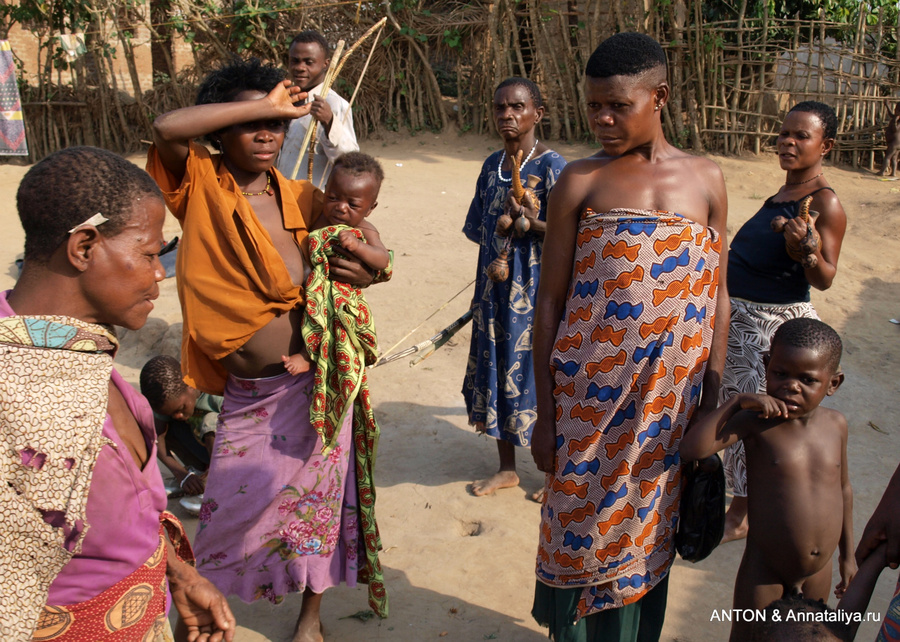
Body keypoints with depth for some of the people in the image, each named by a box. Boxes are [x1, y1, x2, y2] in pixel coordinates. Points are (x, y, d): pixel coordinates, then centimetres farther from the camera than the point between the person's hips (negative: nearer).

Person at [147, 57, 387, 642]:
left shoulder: (303, 199, 1)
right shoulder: (200, 183, -5)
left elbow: (345, 259, 12)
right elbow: (168, 128, -25)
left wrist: (365, 274, -12)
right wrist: (265, 104, -20)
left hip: (313, 377, 2)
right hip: (247, 390, -1)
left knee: (318, 497, 14)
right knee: (232, 505, 9)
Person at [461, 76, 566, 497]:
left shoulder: (552, 167, -12)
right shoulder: (492, 165, 9)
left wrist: (532, 223, -28)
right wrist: (483, 292, 14)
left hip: (536, 291, -7)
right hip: (495, 289, 7)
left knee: (535, 372, 2)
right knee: (495, 370, 13)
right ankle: (506, 468, 31)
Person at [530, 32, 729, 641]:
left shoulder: (705, 179, 4)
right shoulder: (580, 180, -3)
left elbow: (717, 297, 8)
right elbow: (551, 300, -2)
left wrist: (713, 400, 6)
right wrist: (545, 414, -3)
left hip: (668, 401, 2)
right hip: (590, 396, -2)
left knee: (646, 532, 15)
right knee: (581, 530, 8)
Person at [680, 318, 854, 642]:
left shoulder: (836, 424, -4)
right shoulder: (757, 422, -18)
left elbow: (843, 489, 11)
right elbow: (691, 449, -32)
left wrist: (847, 554, 17)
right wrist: (737, 401, -32)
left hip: (820, 573, 5)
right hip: (764, 572, -4)